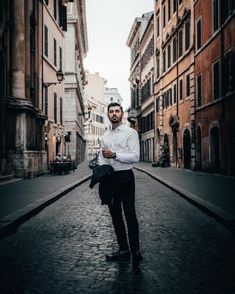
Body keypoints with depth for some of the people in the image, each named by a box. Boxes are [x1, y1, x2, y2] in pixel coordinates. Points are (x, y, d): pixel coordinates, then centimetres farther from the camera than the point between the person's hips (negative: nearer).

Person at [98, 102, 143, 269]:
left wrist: (114, 155, -20)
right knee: (115, 215, 11)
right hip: (109, 178, 7)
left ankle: (135, 252, 0)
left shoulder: (130, 133, -4)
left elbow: (135, 156, -14)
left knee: (130, 214, -7)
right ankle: (123, 250, 22)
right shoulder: (106, 135, 15)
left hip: (125, 176, -7)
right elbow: (102, 157, 20)